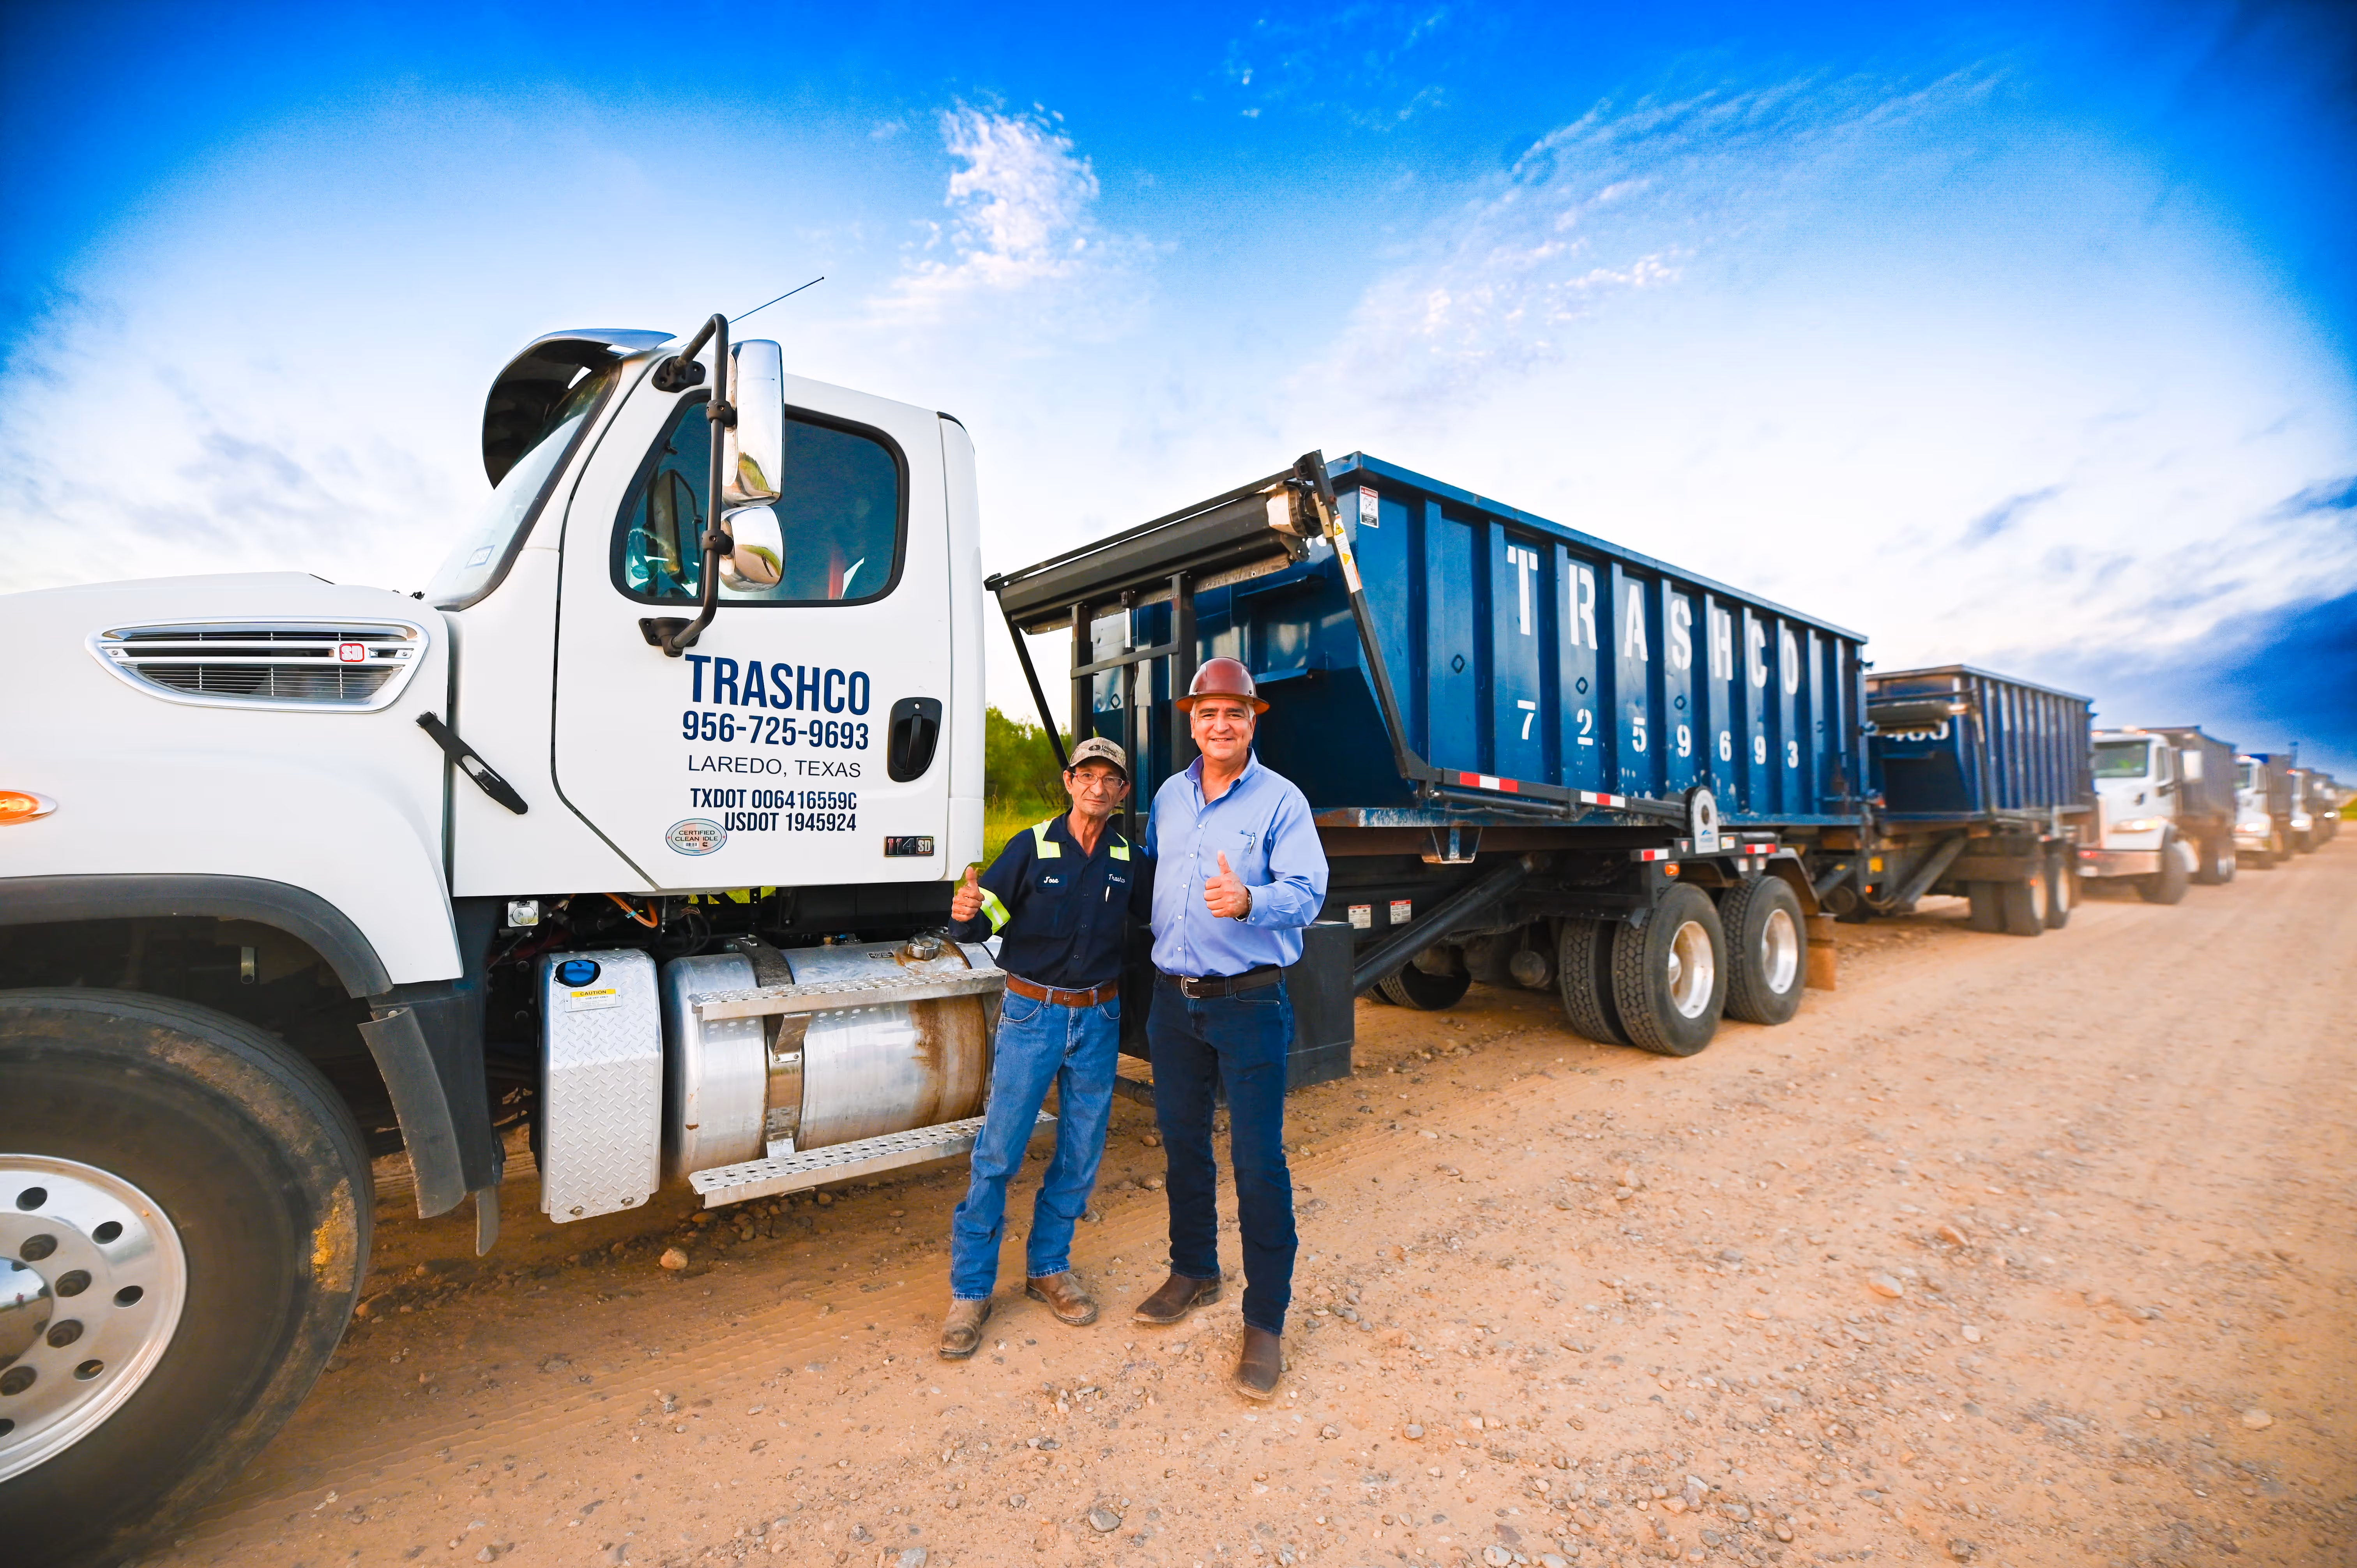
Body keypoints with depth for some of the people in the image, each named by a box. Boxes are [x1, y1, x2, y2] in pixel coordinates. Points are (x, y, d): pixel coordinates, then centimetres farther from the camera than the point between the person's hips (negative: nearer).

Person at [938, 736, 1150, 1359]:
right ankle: (970, 1291, 15)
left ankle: (1048, 1267, 31)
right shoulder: (1031, 847, -8)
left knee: (1081, 1154, 12)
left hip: (1098, 1017, 4)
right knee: (998, 1152, -1)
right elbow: (981, 924, -10)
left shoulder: (1128, 861, 1)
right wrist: (965, 914, -32)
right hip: (1032, 1013, -3)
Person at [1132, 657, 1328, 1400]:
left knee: (1259, 1160, 0)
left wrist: (1249, 901, -39)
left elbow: (1307, 891, -20)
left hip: (1249, 1003, -5)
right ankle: (1193, 1270, 40)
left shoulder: (1281, 800, -9)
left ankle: (1266, 1322, 16)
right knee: (1183, 1143, 18)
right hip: (1173, 998, 6)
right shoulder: (1169, 795, 8)